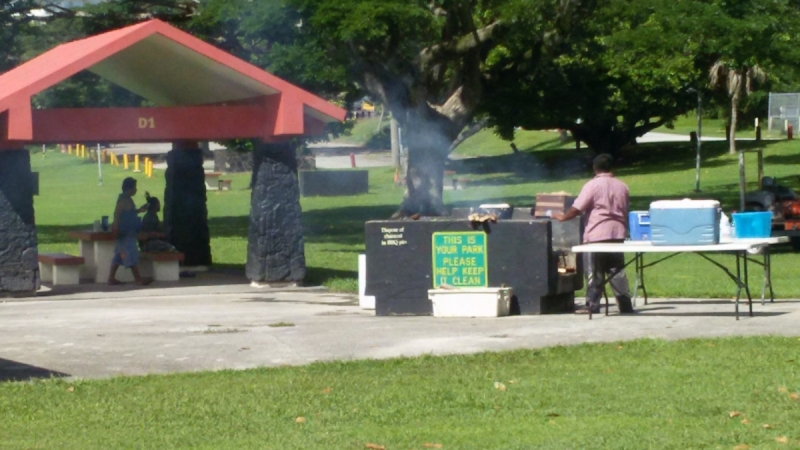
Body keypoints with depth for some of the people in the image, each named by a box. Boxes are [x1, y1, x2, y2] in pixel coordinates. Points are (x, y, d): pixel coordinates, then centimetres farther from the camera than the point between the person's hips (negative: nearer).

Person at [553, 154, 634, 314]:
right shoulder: (622, 186, 11)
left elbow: (577, 209, -11)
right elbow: (625, 212, 18)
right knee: (617, 271, 8)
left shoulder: (592, 185, -9)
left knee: (595, 272, 0)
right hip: (617, 235, 5)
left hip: (596, 235, -5)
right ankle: (625, 305, 7)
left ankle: (592, 305, 1)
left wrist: (562, 217, 5)